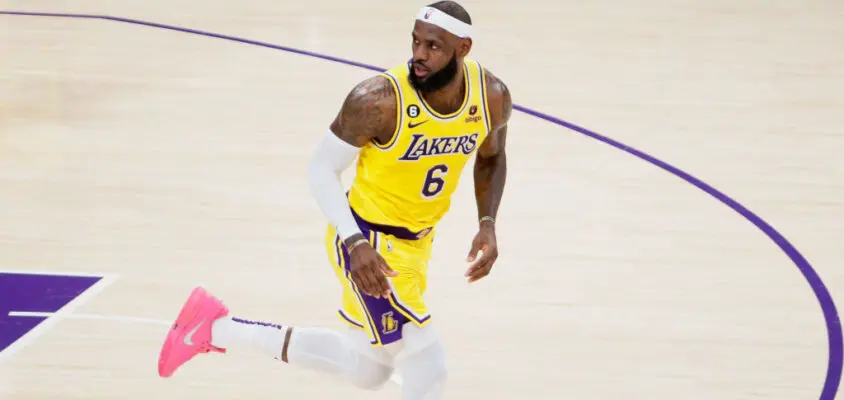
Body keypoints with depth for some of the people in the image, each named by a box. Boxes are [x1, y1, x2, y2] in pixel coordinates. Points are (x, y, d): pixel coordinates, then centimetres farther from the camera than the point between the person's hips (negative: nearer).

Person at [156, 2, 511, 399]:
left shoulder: (492, 96, -12)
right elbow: (322, 167, -16)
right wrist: (356, 243, -29)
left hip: (416, 242, 8)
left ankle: (215, 328, 32)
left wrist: (487, 224, -6)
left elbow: (491, 157, 10)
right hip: (370, 243, -8)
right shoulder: (378, 100, -29)